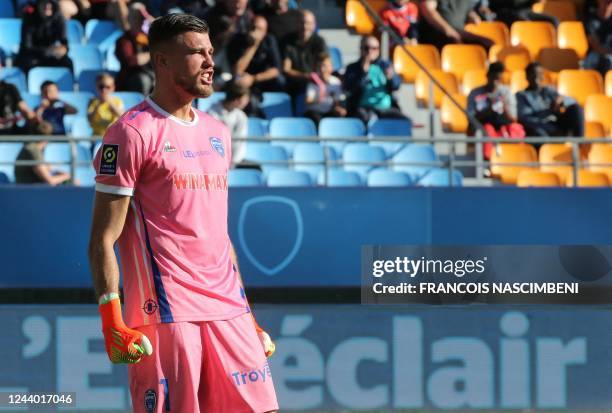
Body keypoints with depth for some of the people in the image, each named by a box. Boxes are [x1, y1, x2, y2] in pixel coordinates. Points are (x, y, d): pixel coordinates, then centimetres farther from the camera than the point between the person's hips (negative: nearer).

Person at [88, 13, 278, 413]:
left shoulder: (218, 133, 18)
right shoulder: (132, 133, -4)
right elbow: (103, 240, -7)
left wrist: (247, 314, 21)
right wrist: (111, 319, -17)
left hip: (227, 311, 7)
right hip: (164, 312, -7)